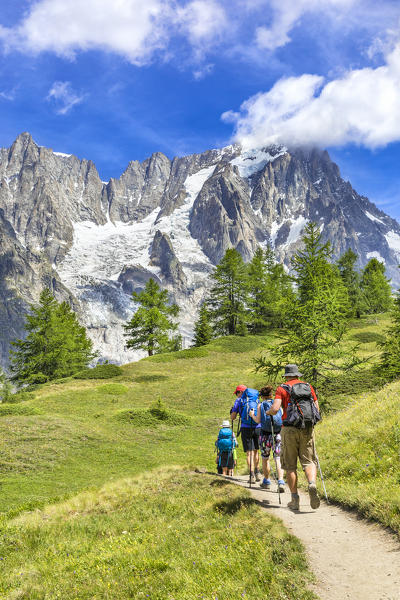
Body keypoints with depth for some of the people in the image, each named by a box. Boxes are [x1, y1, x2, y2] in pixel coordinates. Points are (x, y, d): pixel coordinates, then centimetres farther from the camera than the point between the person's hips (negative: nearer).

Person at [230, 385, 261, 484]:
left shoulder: (239, 400, 5)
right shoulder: (256, 399, 16)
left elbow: (232, 417, 7)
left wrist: (232, 411, 27)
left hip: (246, 428, -3)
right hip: (258, 427, 3)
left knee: (249, 452, -1)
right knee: (256, 451, 17)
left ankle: (252, 475, -7)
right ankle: (257, 473, 19)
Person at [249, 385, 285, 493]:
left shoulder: (261, 405, 2)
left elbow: (258, 420, -5)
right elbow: (283, 419, 4)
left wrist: (252, 415, 14)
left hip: (265, 434, -1)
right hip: (278, 434, 1)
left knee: (265, 458, 14)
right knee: (278, 459, 0)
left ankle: (266, 481, 23)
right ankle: (281, 482, -15)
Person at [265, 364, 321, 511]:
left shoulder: (282, 388, 1)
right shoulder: (308, 386, 11)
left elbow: (275, 409, -11)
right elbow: (317, 409, 11)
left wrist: (268, 412, 11)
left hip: (290, 429, -2)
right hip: (307, 429, 2)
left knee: (290, 466, 7)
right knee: (309, 461, 6)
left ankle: (295, 499, 7)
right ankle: (312, 484, -23)